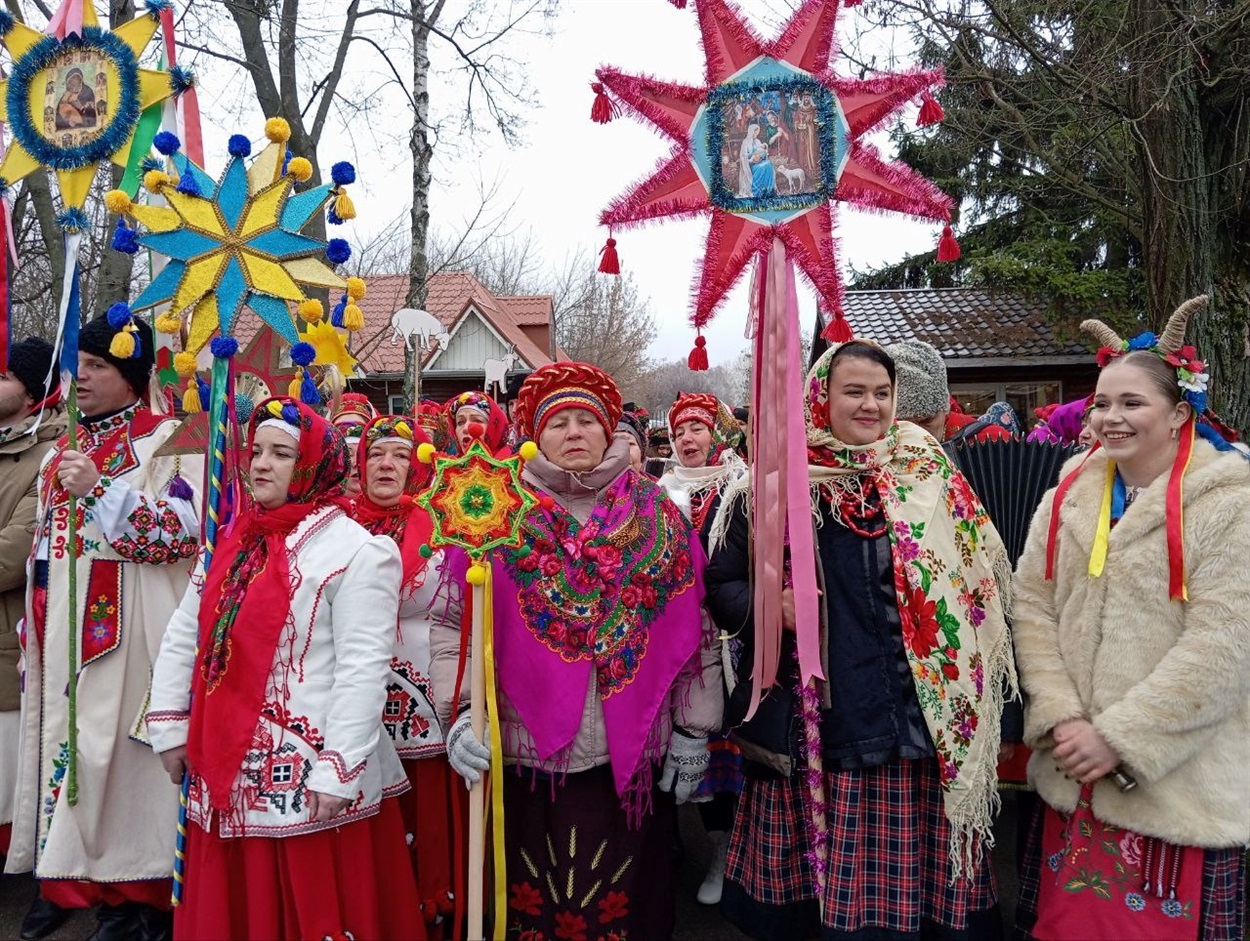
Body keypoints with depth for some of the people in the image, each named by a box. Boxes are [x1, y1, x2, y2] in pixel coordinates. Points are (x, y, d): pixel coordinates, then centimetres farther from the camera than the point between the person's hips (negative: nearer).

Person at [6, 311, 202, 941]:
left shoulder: (168, 441, -4)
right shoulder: (63, 450, 18)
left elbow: (186, 530, -16)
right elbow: (45, 546, 24)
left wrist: (100, 490, -19)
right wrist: (35, 624, 18)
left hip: (128, 629, -7)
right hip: (64, 631, 7)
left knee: (119, 743, -4)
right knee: (66, 740, 10)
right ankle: (68, 876, 23)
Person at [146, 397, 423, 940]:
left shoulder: (357, 550, -13)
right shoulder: (230, 541, 9)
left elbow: (364, 669, -18)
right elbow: (181, 637, 13)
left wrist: (338, 770, -20)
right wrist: (169, 726, 9)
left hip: (307, 777, -7)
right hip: (225, 767, 7)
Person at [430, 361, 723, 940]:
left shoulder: (658, 516, 4)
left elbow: (694, 630, 5)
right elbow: (454, 621, -1)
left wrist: (693, 729, 4)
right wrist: (459, 711, -12)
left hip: (634, 752, 1)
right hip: (527, 749, 0)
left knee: (627, 895, 13)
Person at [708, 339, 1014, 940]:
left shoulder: (931, 478, 6)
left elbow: (980, 580, 12)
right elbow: (720, 583, 5)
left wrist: (966, 700, 2)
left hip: (921, 722, 1)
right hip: (813, 722, -1)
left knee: (912, 874, 10)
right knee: (815, 885, 8)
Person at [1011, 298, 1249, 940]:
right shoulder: (1070, 494, 6)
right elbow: (1032, 607, 2)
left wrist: (1120, 737, -17)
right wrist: (1061, 719, -9)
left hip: (1181, 785, -4)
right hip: (1073, 775, 4)